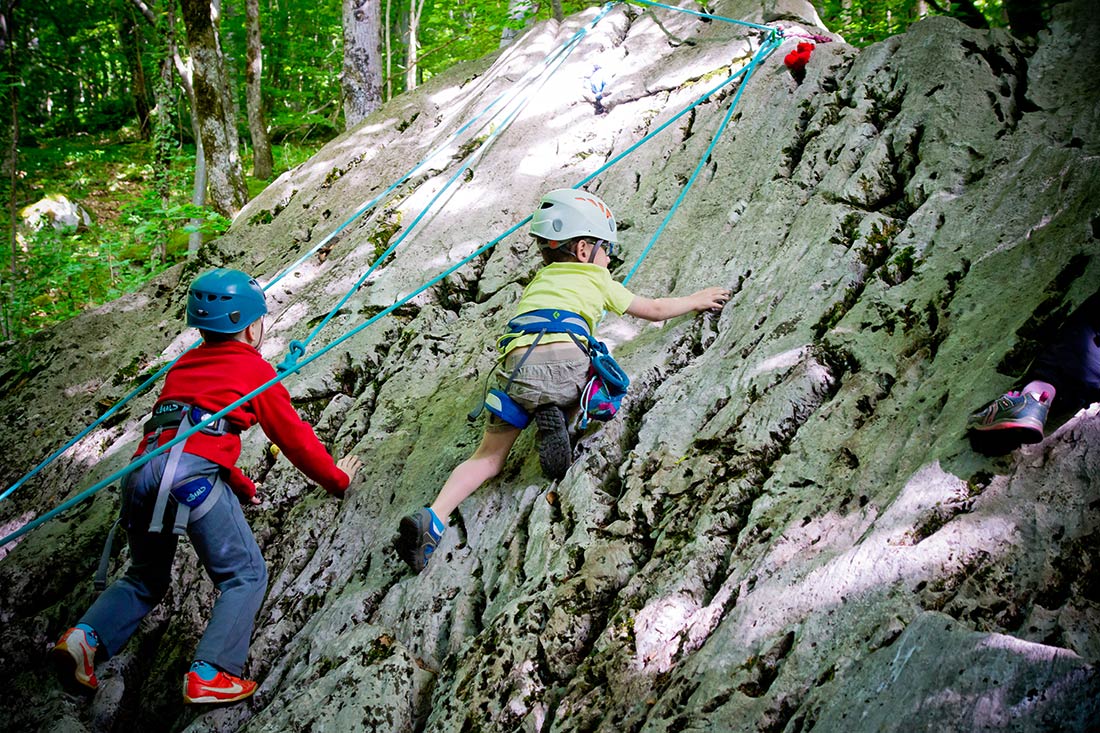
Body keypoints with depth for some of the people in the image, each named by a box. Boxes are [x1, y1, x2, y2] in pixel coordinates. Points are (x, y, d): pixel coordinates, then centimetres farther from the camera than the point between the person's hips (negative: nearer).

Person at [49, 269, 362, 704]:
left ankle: (85, 637, 1)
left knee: (146, 577, 24)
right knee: (245, 575, 4)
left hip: (141, 472, 7)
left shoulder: (184, 365, 31)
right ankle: (208, 675, -12)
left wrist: (242, 488, 50)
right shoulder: (254, 369, 12)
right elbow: (293, 436, 16)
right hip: (194, 474, -6)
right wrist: (337, 479, 31)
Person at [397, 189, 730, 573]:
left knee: (488, 456, 12)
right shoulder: (597, 279, 23)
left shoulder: (539, 282, 35)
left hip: (514, 368, 4)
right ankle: (557, 416, -2)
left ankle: (433, 518, -11)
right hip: (563, 362, -4)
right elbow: (655, 309, 33)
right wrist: (696, 300, 51)